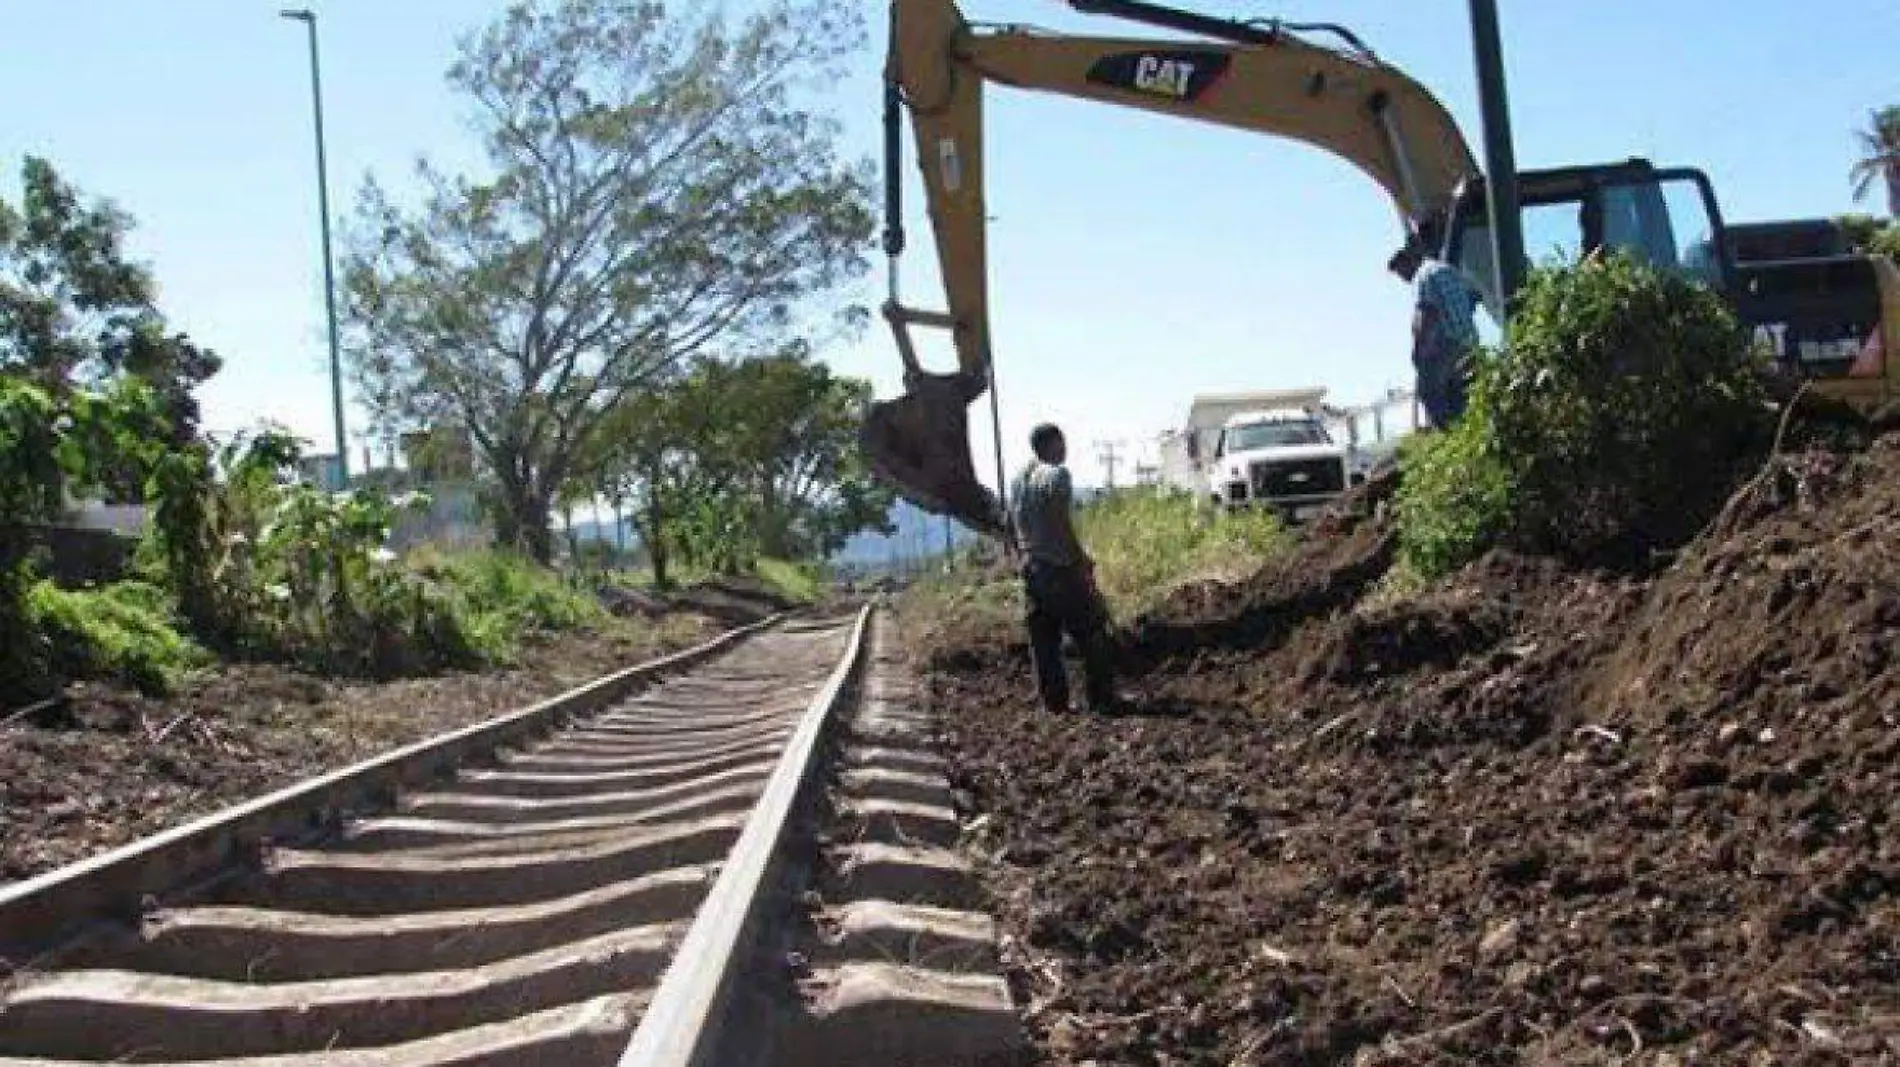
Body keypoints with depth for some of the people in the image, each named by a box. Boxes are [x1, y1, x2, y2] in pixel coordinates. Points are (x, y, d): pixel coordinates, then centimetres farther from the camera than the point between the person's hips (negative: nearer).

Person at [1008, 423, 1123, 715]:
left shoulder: (1018, 480, 12)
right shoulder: (1056, 475, -11)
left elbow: (1016, 526, 14)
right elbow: (1063, 526, -17)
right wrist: (1083, 560, -11)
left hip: (1031, 568, 8)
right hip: (1061, 567, -8)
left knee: (1043, 637, 9)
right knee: (1091, 633, 0)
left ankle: (1053, 700, 11)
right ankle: (1101, 698, 1)